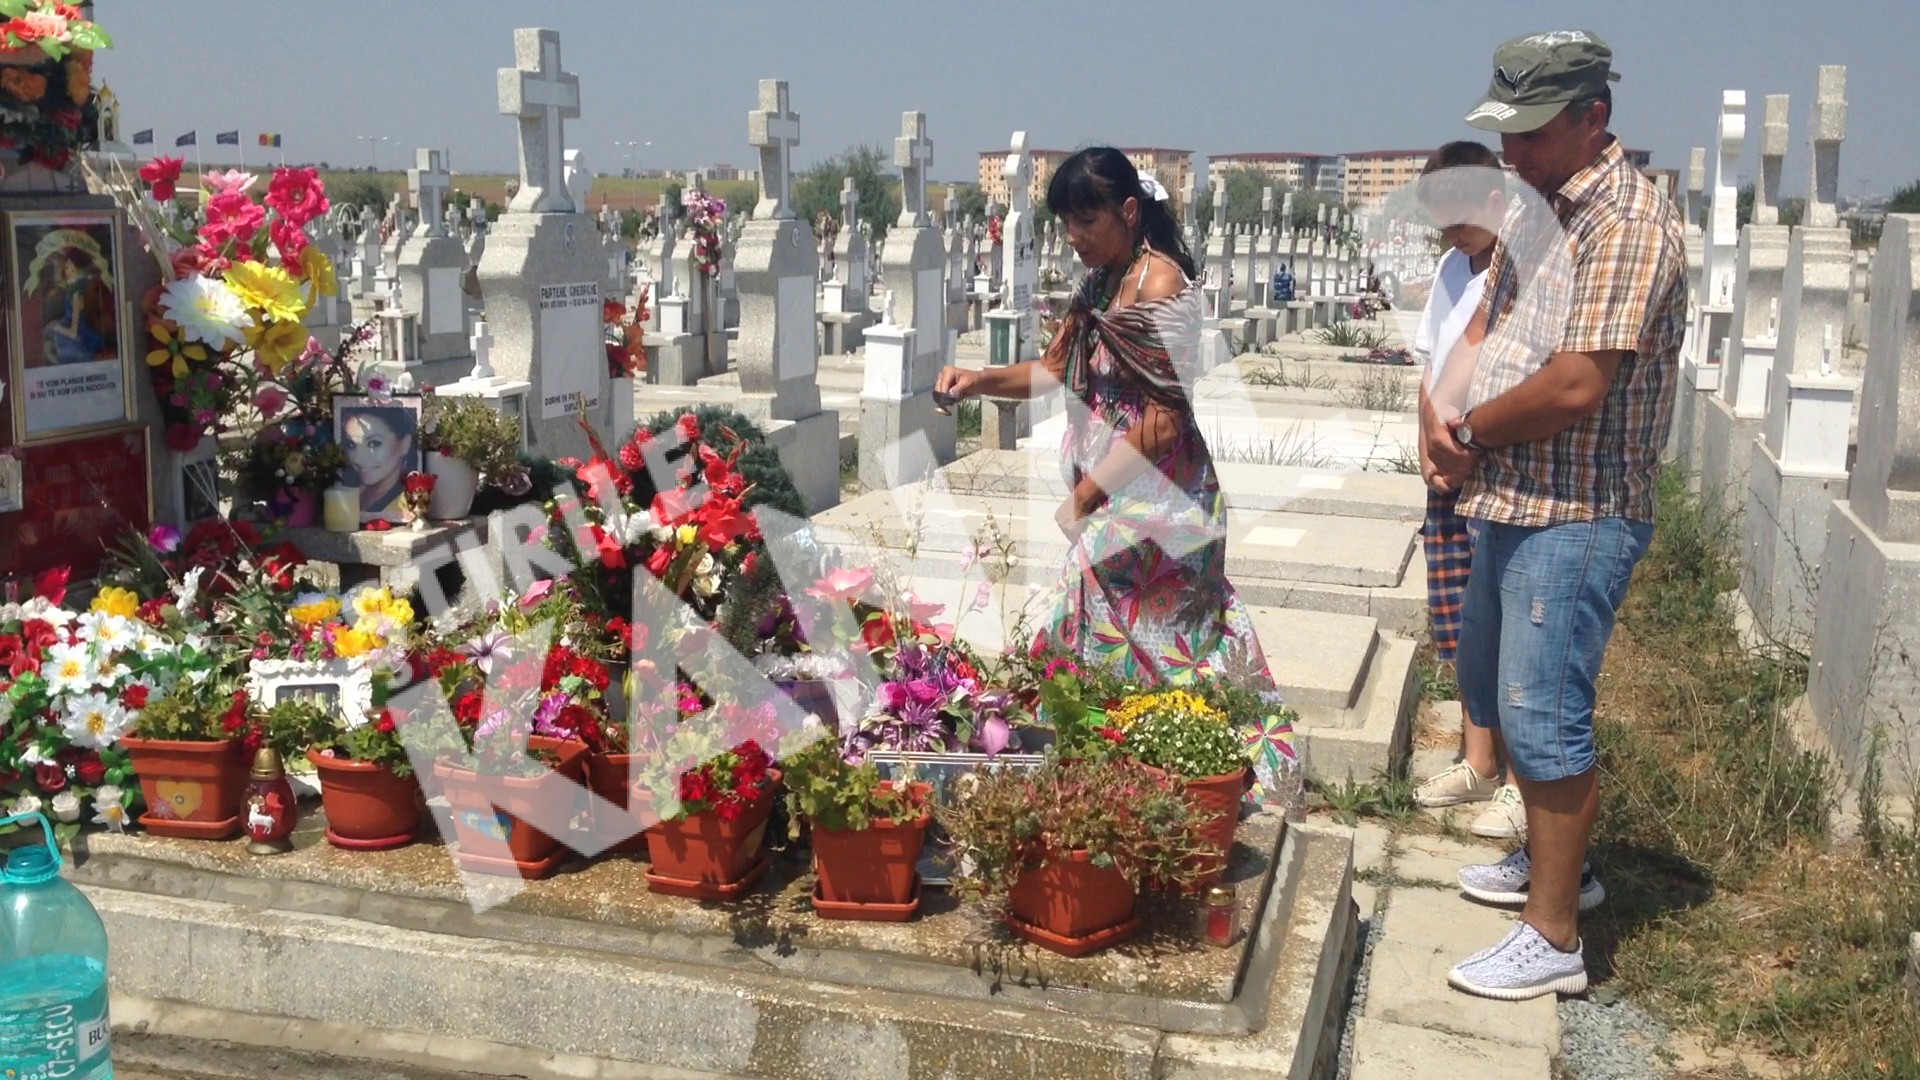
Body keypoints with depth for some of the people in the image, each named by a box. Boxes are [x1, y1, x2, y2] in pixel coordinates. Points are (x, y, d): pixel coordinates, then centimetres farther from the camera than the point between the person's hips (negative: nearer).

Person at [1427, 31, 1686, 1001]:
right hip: (1508, 503, 10)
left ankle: (1553, 939, 6)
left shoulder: (1627, 224, -19)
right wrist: (1442, 413, -7)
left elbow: (1577, 387, -27)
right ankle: (1555, 861, 40)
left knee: (1542, 715, -6)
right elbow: (1482, 332, 13)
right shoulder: (1533, 212, 12)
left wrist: (1473, 432, -11)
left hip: (1577, 516, -10)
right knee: (1494, 694, 21)